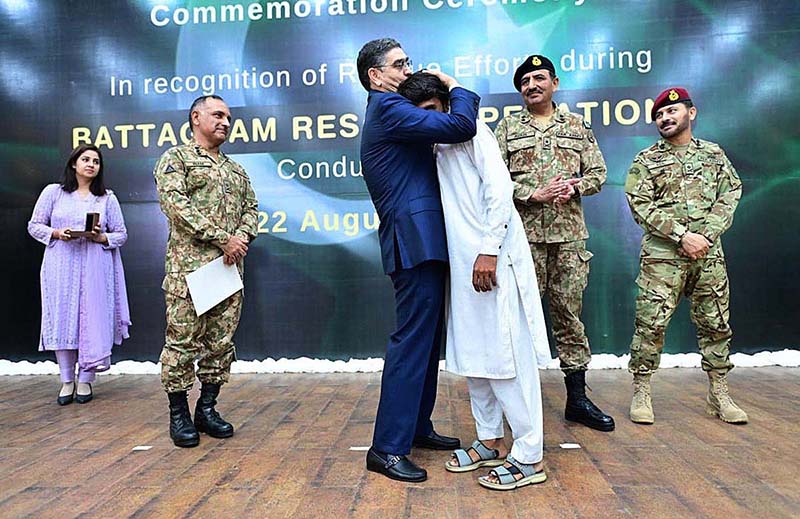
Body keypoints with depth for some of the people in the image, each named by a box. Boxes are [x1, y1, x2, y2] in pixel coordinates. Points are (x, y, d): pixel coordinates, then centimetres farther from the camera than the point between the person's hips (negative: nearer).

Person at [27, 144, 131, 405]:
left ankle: (85, 381, 10)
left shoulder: (107, 198, 9)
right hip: (61, 268, 0)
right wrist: (56, 233, -10)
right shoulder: (53, 192, 8)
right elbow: (34, 225, 9)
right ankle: (67, 381, 11)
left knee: (93, 319, -2)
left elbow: (121, 234, 9)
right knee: (62, 319, 0)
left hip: (95, 268, 0)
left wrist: (101, 237, -11)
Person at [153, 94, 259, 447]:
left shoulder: (235, 170, 23)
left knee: (221, 341, 7)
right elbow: (176, 204, -11)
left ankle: (207, 409, 19)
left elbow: (251, 208, 18)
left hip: (229, 267, 6)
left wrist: (242, 237, -4)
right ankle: (178, 415, 10)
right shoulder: (175, 158, 3)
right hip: (188, 266, -6)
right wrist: (222, 238, -16)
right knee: (183, 341, -3)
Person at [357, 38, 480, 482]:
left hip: (423, 241, 11)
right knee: (412, 341, -9)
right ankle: (388, 448, -3)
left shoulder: (390, 111, 25)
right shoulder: (388, 109, -8)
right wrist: (456, 86, -1)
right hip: (415, 240, -11)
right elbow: (460, 127, -18)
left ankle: (417, 426, 26)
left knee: (427, 339, 15)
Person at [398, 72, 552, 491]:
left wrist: (489, 250, -20)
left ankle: (529, 457, 3)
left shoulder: (473, 134, -3)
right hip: (462, 261, 8)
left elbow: (500, 189, -13)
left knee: (507, 352, -6)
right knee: (471, 352, 12)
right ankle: (490, 441, 26)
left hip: (492, 257, -8)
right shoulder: (434, 152, 18)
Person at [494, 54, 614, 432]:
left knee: (570, 313, 6)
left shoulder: (578, 126, 15)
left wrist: (574, 186, -9)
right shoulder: (507, 127, 9)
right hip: (523, 234, -1)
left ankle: (577, 398, 16)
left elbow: (598, 172, 11)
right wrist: (535, 194, -13)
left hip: (569, 234, 2)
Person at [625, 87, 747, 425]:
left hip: (709, 255, 3)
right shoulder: (646, 160, 4)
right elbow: (641, 206, -6)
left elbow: (730, 195, 5)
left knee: (716, 325, 8)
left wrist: (706, 235, -10)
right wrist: (682, 236, -15)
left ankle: (719, 394, 21)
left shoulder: (714, 154, 13)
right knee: (651, 324, -6)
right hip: (662, 256, -3)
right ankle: (641, 394, 5)